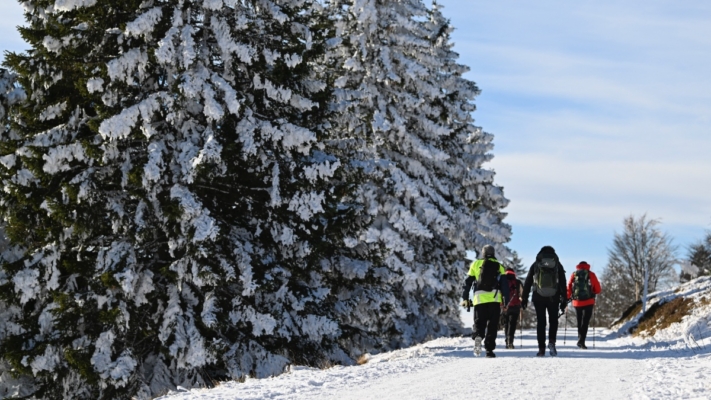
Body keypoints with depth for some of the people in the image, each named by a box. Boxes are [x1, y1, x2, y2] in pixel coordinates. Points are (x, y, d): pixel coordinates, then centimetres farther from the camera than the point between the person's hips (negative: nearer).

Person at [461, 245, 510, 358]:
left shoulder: (475, 264, 13)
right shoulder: (499, 267, 13)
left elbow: (468, 282, 10)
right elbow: (504, 284, 6)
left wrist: (465, 298, 15)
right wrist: (506, 302, 5)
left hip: (479, 299, 0)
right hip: (495, 299, 0)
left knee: (479, 322, 6)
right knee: (492, 325, 5)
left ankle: (477, 336, -26)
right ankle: (489, 349, -1)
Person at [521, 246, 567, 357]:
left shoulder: (535, 265, 7)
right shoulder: (558, 265, 7)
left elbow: (527, 283, 5)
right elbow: (563, 284, 4)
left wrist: (524, 298, 9)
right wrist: (564, 301, 6)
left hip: (538, 297, 0)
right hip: (554, 298, 0)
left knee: (540, 322, 5)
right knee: (553, 321, 14)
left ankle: (541, 348, 0)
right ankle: (551, 342, -7)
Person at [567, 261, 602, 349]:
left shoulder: (574, 274, 7)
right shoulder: (591, 274, 2)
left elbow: (569, 289, 1)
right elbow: (598, 290, 2)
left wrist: (567, 298, 15)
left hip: (577, 302, 2)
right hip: (589, 302, -2)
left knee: (579, 322, 17)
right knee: (585, 322, -6)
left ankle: (580, 339, 22)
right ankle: (581, 340, -19)